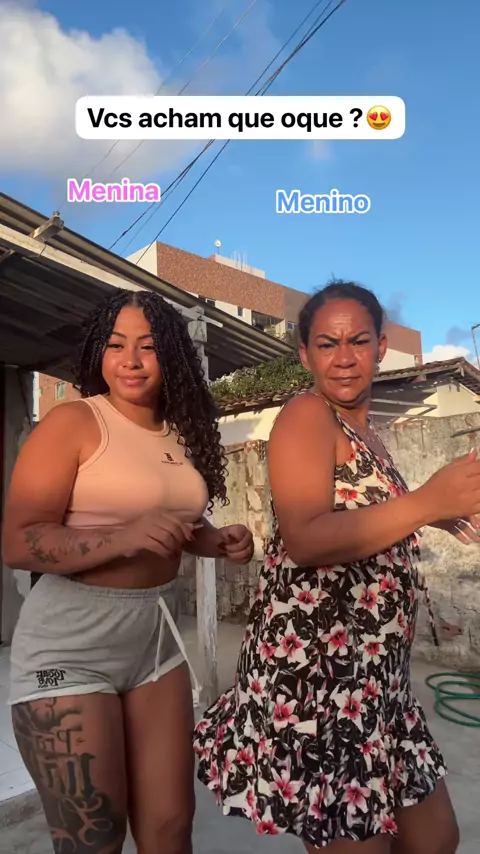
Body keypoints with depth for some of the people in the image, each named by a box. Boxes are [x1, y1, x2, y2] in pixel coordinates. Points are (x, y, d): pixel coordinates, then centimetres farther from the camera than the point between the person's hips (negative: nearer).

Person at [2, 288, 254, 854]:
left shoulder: (182, 434, 5)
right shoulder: (72, 423, -12)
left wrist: (217, 542, 1)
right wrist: (124, 537, -31)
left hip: (156, 635, 6)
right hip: (71, 644, -5)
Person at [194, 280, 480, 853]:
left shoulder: (363, 428, 13)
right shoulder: (306, 416, -13)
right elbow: (303, 541, -27)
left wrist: (433, 513, 18)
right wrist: (426, 502, -34)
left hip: (372, 670, 9)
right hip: (315, 668, -9)